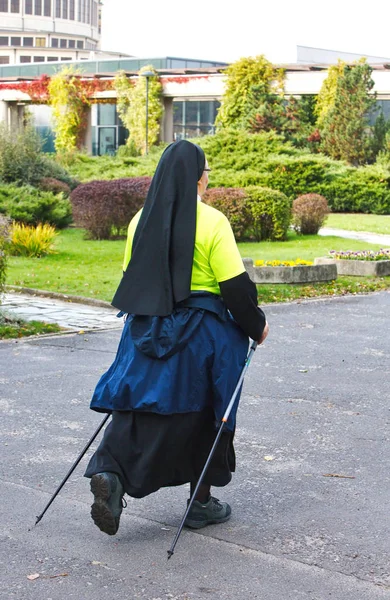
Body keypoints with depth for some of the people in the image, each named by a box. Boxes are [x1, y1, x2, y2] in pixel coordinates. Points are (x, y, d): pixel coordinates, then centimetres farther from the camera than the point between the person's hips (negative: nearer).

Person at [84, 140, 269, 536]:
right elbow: (234, 284, -13)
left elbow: (130, 277, 13)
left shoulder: (142, 219, 5)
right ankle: (201, 503, 19)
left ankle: (109, 473, -16)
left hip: (145, 327, 4)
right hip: (201, 332, -4)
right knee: (201, 413, 9)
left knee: (138, 405, 8)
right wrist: (256, 325, 2)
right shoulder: (211, 222, -13)